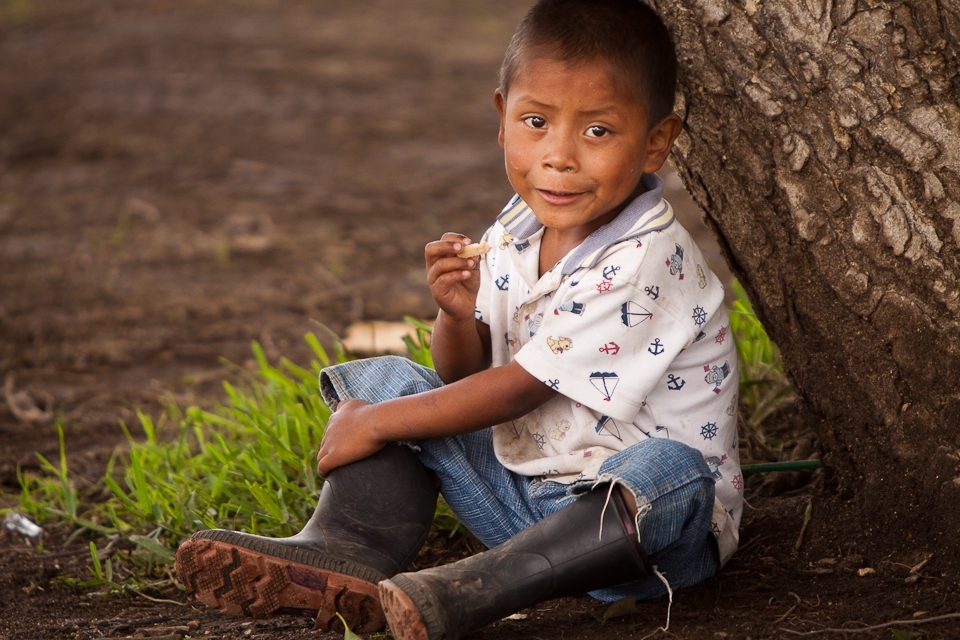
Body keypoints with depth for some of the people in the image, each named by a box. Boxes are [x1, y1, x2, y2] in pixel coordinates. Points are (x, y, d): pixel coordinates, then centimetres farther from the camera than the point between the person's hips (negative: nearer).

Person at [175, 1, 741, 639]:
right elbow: (464, 373, 6)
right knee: (389, 381, 4)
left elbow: (517, 388, -21)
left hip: (648, 514, -7)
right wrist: (458, 317, -18)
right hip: (521, 487, 7)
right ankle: (353, 551, -20)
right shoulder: (514, 233, 1)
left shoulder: (646, 262, -23)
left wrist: (376, 425, -14)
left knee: (671, 473, -40)